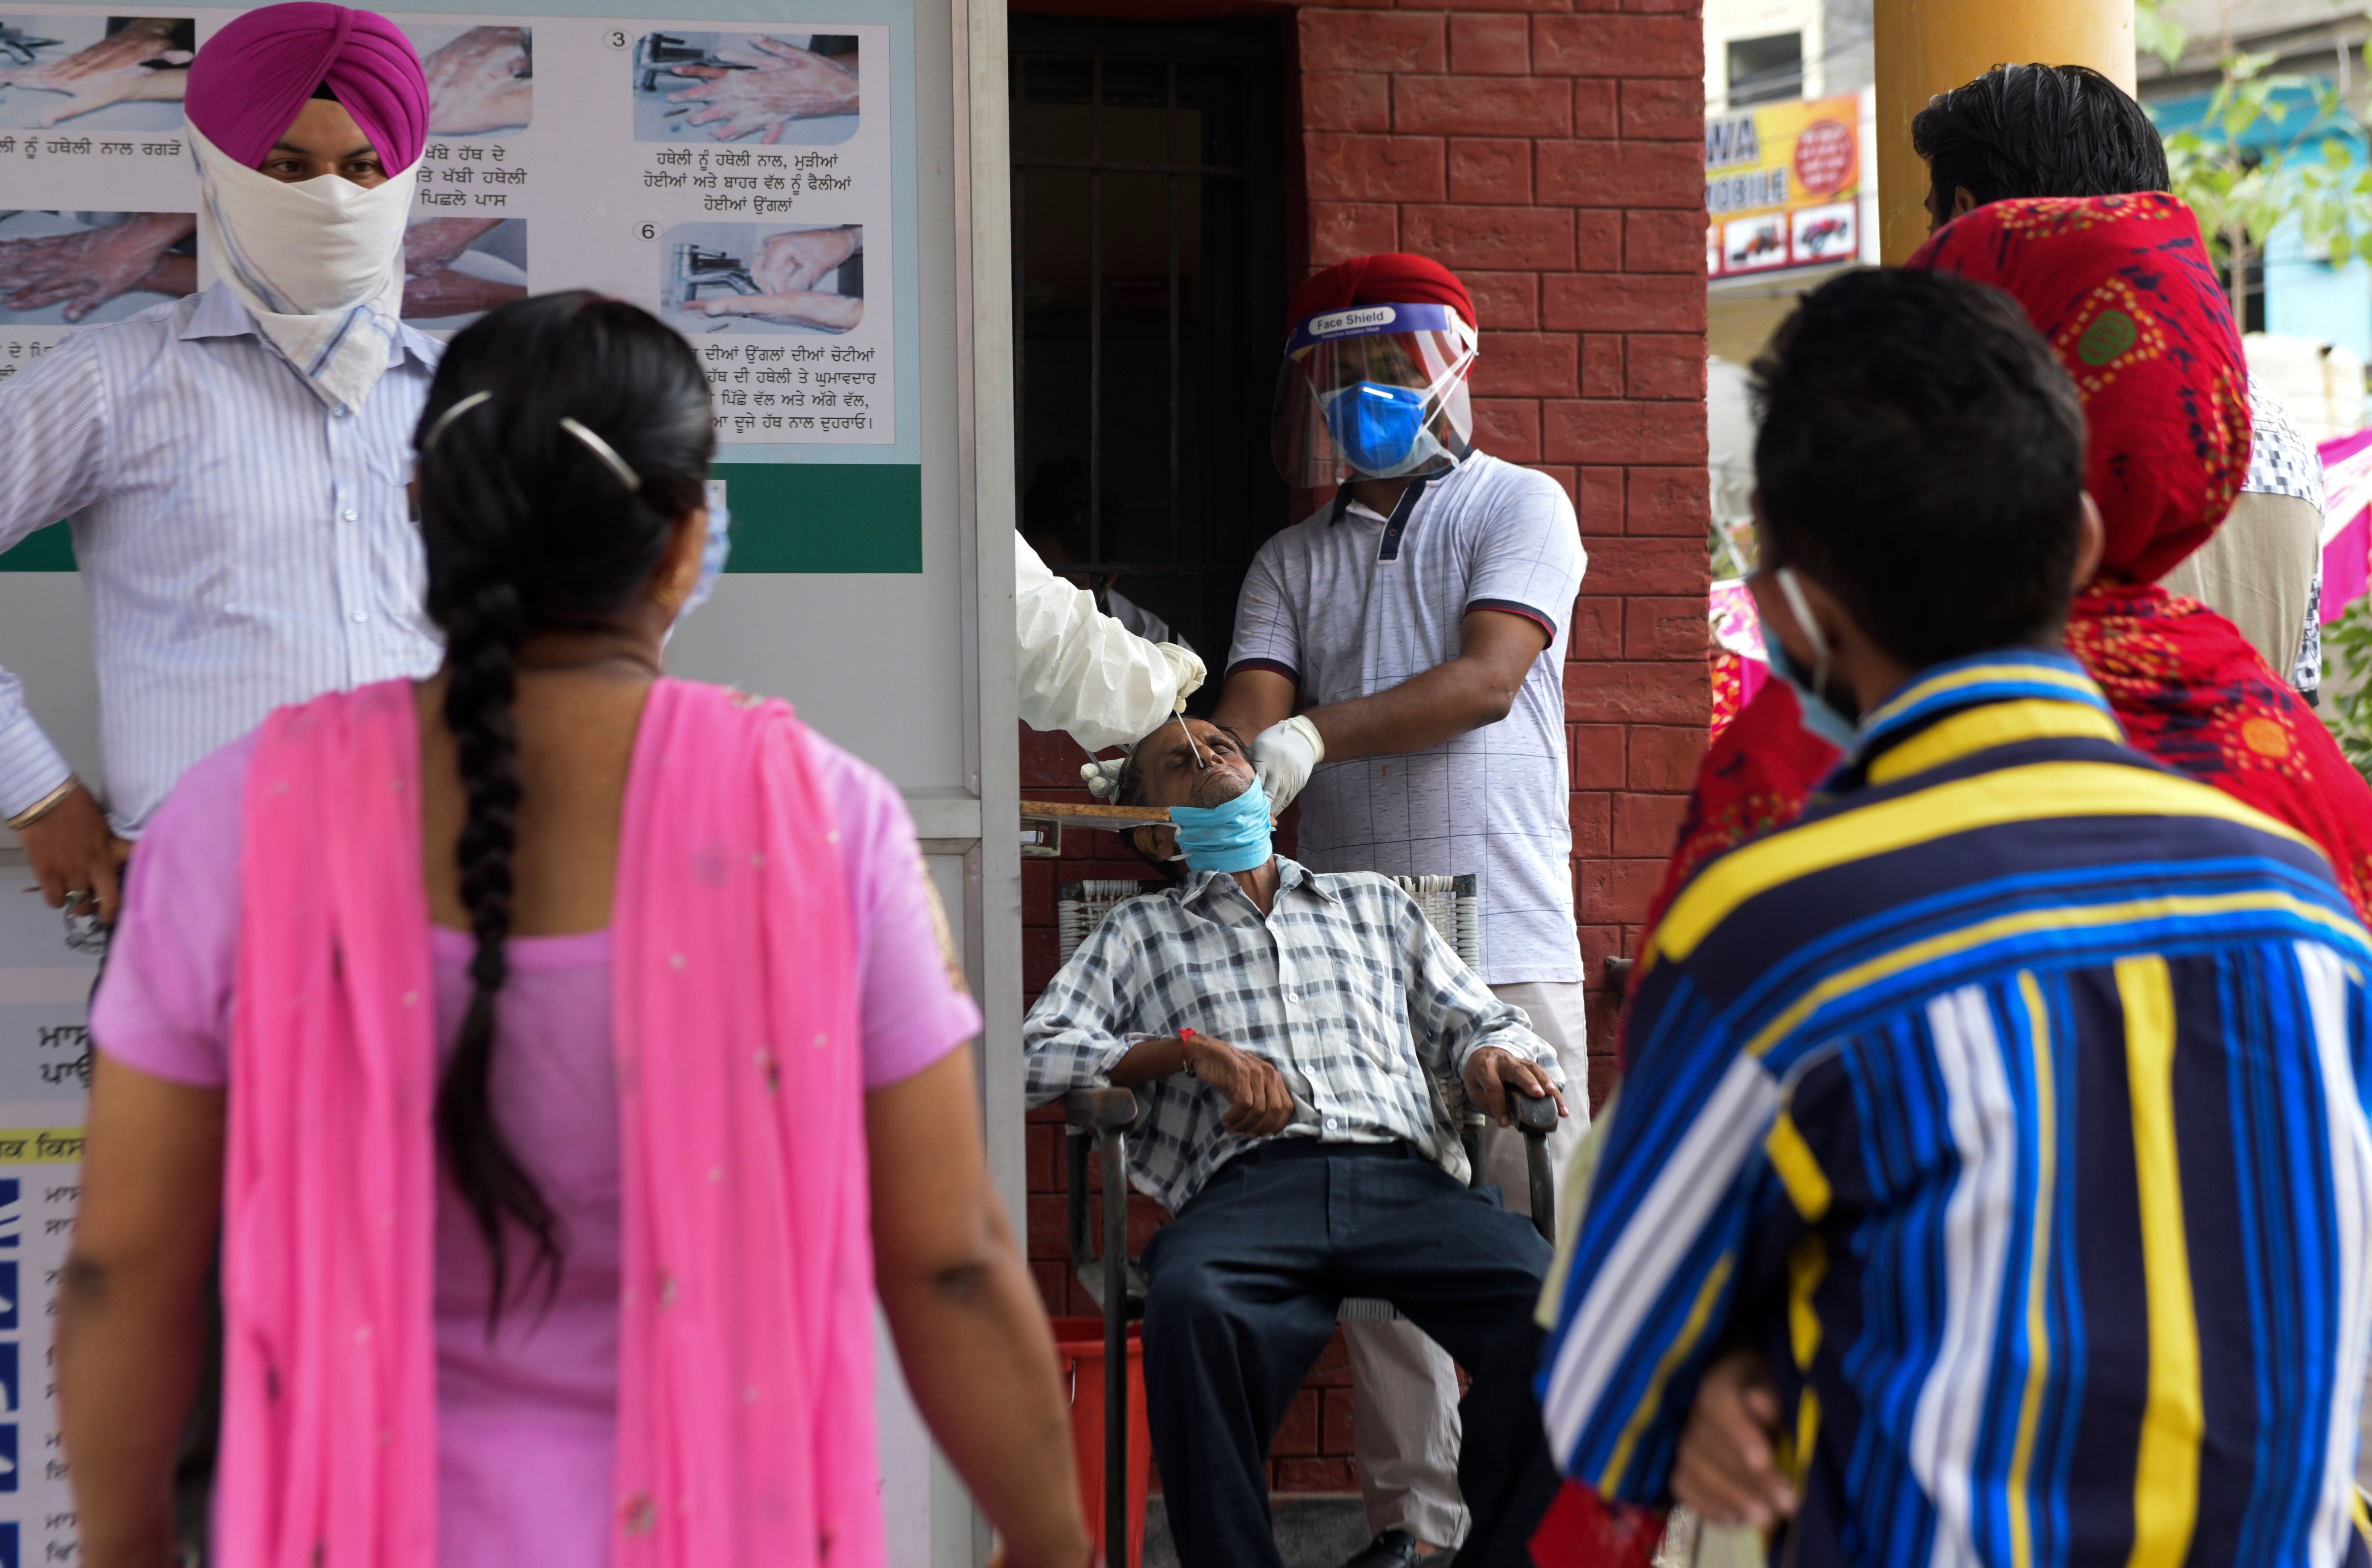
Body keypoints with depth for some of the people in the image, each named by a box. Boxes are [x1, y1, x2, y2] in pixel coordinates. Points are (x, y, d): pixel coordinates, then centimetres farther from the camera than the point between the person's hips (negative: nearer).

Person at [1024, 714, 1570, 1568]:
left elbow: (1479, 1018, 29)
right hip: (1245, 1183, -1)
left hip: (1405, 1176, 2)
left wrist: (1493, 1054, 3)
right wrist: (1194, 1050, -1)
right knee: (1191, 1305, -40)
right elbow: (1035, 1050, 13)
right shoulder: (1140, 934, 27)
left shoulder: (1374, 904, 34)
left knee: (1553, 1300, -31)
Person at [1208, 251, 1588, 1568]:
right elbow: (1254, 705, 3)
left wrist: (1315, 735, -21)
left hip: (1505, 936, -3)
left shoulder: (1517, 509, 6)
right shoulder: (1293, 561, 18)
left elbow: (1488, 679, -10)